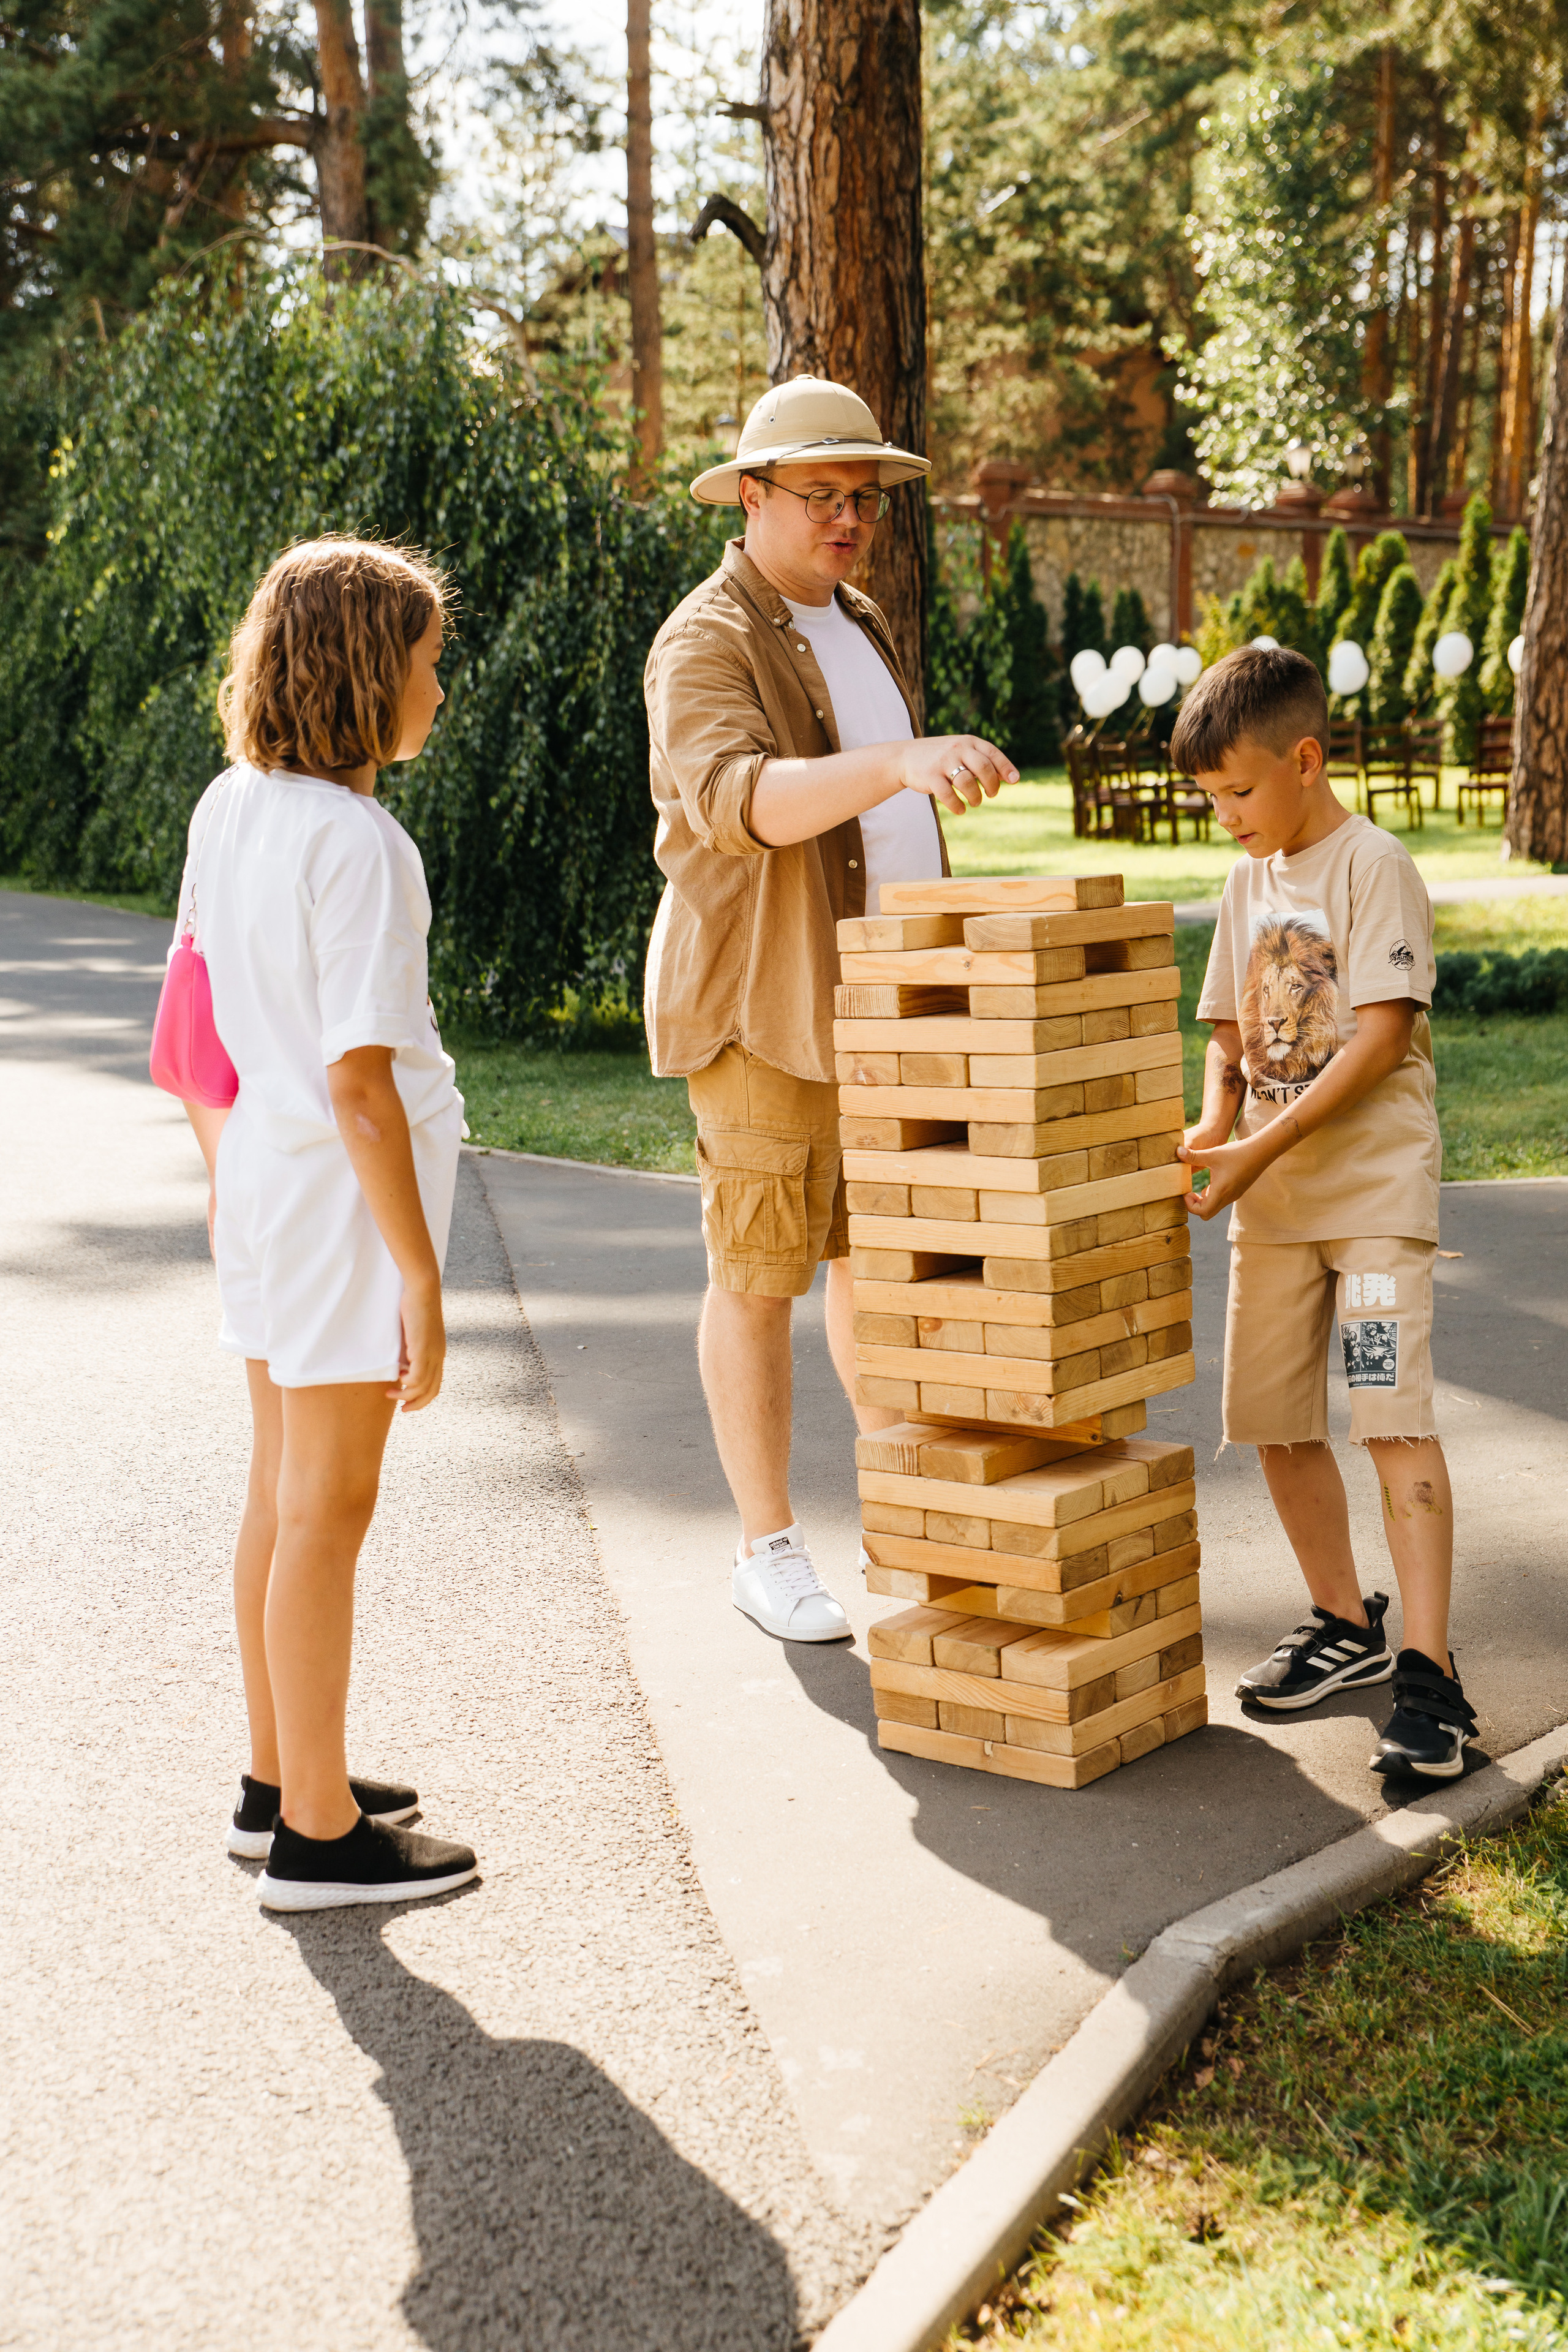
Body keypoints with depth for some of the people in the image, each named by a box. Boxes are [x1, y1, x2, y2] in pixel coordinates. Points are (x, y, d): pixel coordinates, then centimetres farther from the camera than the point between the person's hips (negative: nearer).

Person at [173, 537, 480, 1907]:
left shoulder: (228, 807, 5)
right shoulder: (355, 843, -19)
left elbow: (192, 1030, 13)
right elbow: (359, 1080, -22)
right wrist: (422, 1280, -18)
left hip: (263, 1175, 9)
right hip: (346, 1191, -8)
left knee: (284, 1497, 17)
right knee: (328, 1509, 1)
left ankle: (280, 1783, 31)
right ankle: (318, 1833, 12)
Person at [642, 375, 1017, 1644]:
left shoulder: (860, 627, 15)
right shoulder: (706, 646, -13)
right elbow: (737, 802, -33)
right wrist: (905, 761, -47)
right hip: (766, 1007, -8)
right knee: (762, 1274, 1)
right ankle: (769, 1549, 11)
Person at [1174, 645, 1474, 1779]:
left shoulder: (1374, 865, -9)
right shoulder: (1251, 879, 14)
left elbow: (1383, 1037, -16)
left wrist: (1263, 1146, -20)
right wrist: (1214, 1128, -4)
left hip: (1374, 1185, -7)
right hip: (1273, 1199, 7)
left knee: (1395, 1418, -13)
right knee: (1275, 1421, 9)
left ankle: (1428, 1675, -12)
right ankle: (1347, 1626, 26)